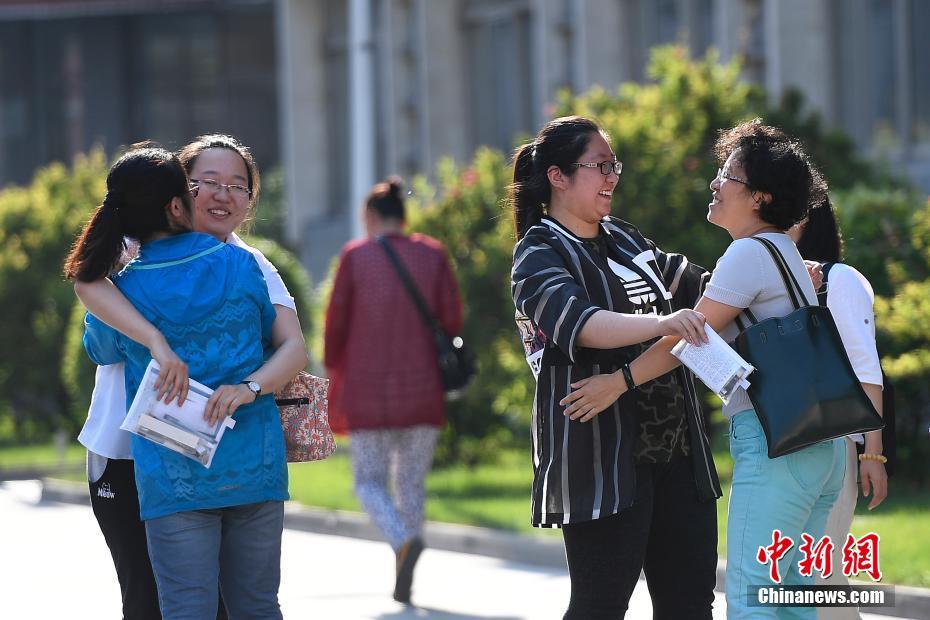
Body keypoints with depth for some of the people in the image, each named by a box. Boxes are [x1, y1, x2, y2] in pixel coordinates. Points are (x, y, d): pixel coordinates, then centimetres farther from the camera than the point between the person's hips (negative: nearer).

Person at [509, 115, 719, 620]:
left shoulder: (624, 240, 17)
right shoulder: (539, 255, -6)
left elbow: (693, 284, 28)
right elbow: (579, 325, -24)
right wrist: (661, 323, -39)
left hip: (673, 447, 7)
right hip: (602, 458, -7)